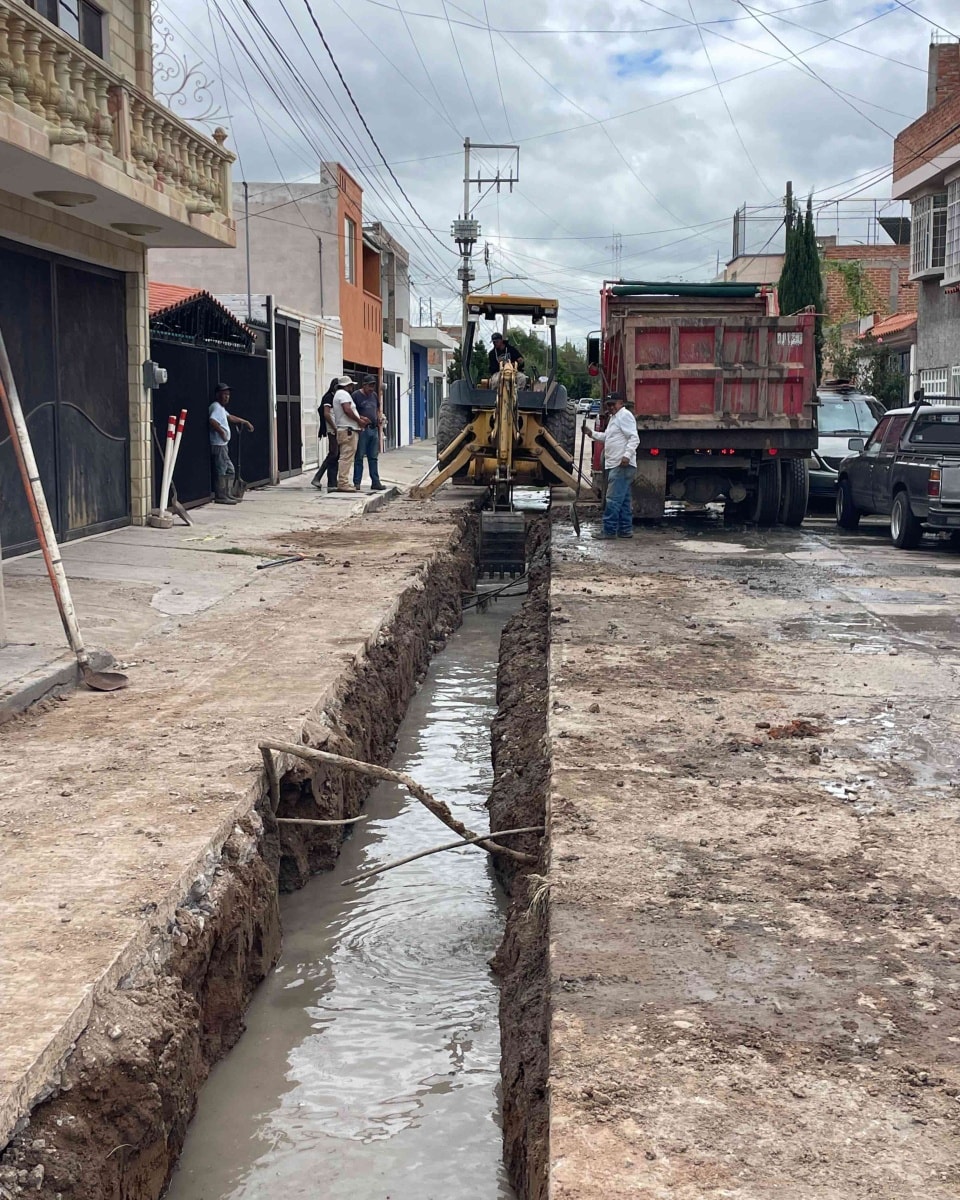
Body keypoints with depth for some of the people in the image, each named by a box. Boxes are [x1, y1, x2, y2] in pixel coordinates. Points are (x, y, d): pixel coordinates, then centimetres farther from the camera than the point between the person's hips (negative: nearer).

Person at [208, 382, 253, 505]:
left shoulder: (221, 408, 19)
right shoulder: (216, 407, -13)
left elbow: (230, 417, 34)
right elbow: (212, 421, -30)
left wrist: (245, 422, 33)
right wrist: (221, 432, -23)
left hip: (223, 445, 11)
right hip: (218, 445, -11)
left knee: (230, 471, 13)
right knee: (222, 471, -9)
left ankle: (227, 495, 17)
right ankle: (221, 497, -7)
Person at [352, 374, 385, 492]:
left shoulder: (374, 395, 15)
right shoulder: (356, 395, -6)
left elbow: (378, 409, 28)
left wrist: (380, 417, 8)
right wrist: (360, 418, -21)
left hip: (374, 429, 7)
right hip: (362, 429, -7)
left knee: (374, 458, 9)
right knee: (359, 457, -2)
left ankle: (375, 482, 13)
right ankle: (357, 483, 1)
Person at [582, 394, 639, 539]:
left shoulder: (625, 415, -10)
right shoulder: (615, 417, 22)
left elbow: (634, 438, -18)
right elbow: (606, 437, 30)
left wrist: (627, 455, -29)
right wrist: (591, 433, 16)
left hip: (622, 465, -11)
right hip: (615, 465, 11)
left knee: (613, 499, -11)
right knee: (623, 500, 12)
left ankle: (609, 530, -10)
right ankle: (625, 529, 16)